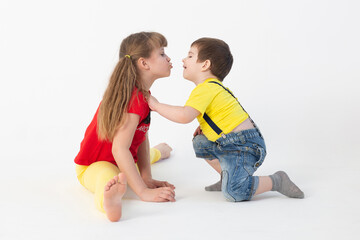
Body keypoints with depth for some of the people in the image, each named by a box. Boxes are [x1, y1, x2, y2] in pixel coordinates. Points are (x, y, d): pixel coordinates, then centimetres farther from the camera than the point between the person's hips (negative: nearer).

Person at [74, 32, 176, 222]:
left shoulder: (142, 94, -3)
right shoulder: (134, 100, -34)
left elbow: (142, 139, -3)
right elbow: (119, 149, -40)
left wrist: (146, 178, -9)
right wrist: (144, 192, -40)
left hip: (121, 159, 10)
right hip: (93, 166, -10)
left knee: (147, 154, 39)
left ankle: (156, 153, 76)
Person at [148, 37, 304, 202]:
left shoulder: (206, 88, -15)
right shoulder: (214, 86, 18)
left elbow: (185, 116, -28)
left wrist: (156, 105, -15)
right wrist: (204, 127, 15)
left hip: (245, 146, -10)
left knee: (233, 192, -21)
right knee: (200, 143, 23)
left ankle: (276, 181, -5)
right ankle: (227, 177, 22)